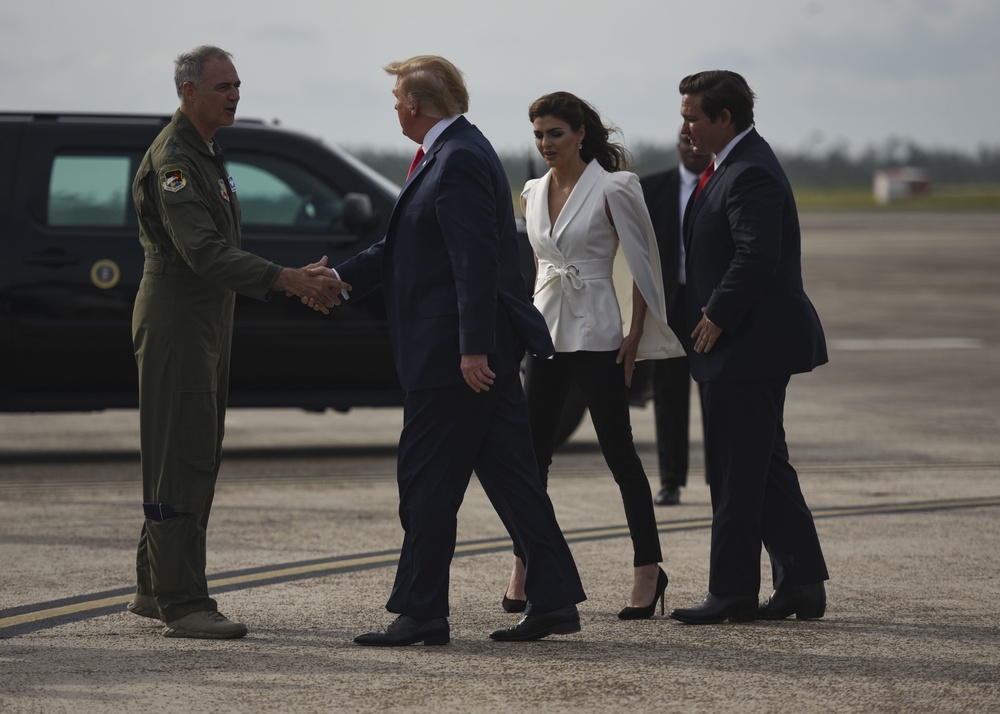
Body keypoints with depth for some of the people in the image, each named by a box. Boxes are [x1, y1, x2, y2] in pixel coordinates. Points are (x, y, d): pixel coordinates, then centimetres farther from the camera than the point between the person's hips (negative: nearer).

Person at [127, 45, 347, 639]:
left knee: (195, 463, 13)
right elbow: (202, 251, -27)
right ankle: (182, 604, -11)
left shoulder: (207, 153, 17)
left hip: (209, 322, 10)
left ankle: (156, 589, 21)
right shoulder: (173, 158, -16)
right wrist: (285, 279, -32)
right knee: (182, 463, -11)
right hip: (175, 320, -10)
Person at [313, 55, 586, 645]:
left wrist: (473, 348, -26)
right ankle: (553, 601, 11)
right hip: (481, 350, 10)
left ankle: (422, 613, 1)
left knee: (429, 483, -4)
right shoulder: (452, 152, 17)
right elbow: (408, 245, 24)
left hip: (454, 354, -10)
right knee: (510, 475, 10)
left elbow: (476, 260, -23)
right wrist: (341, 277, 24)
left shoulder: (458, 160, -16)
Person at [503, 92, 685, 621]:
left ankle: (648, 568, 3)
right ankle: (525, 568, 12)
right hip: (545, 333, 6)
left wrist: (635, 335, -11)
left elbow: (641, 264, -6)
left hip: (596, 334, -6)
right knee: (533, 452, 5)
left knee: (618, 451, -3)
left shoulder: (612, 189, -8)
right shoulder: (533, 193, 10)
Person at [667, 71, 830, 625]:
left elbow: (756, 257, -27)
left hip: (748, 348, -11)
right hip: (742, 346, 11)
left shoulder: (751, 174, -18)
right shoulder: (731, 166, 15)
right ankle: (802, 584, 17)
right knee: (764, 466, 13)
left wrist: (716, 319, -18)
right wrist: (709, 320, 11)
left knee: (737, 472, -4)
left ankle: (732, 593, 1)